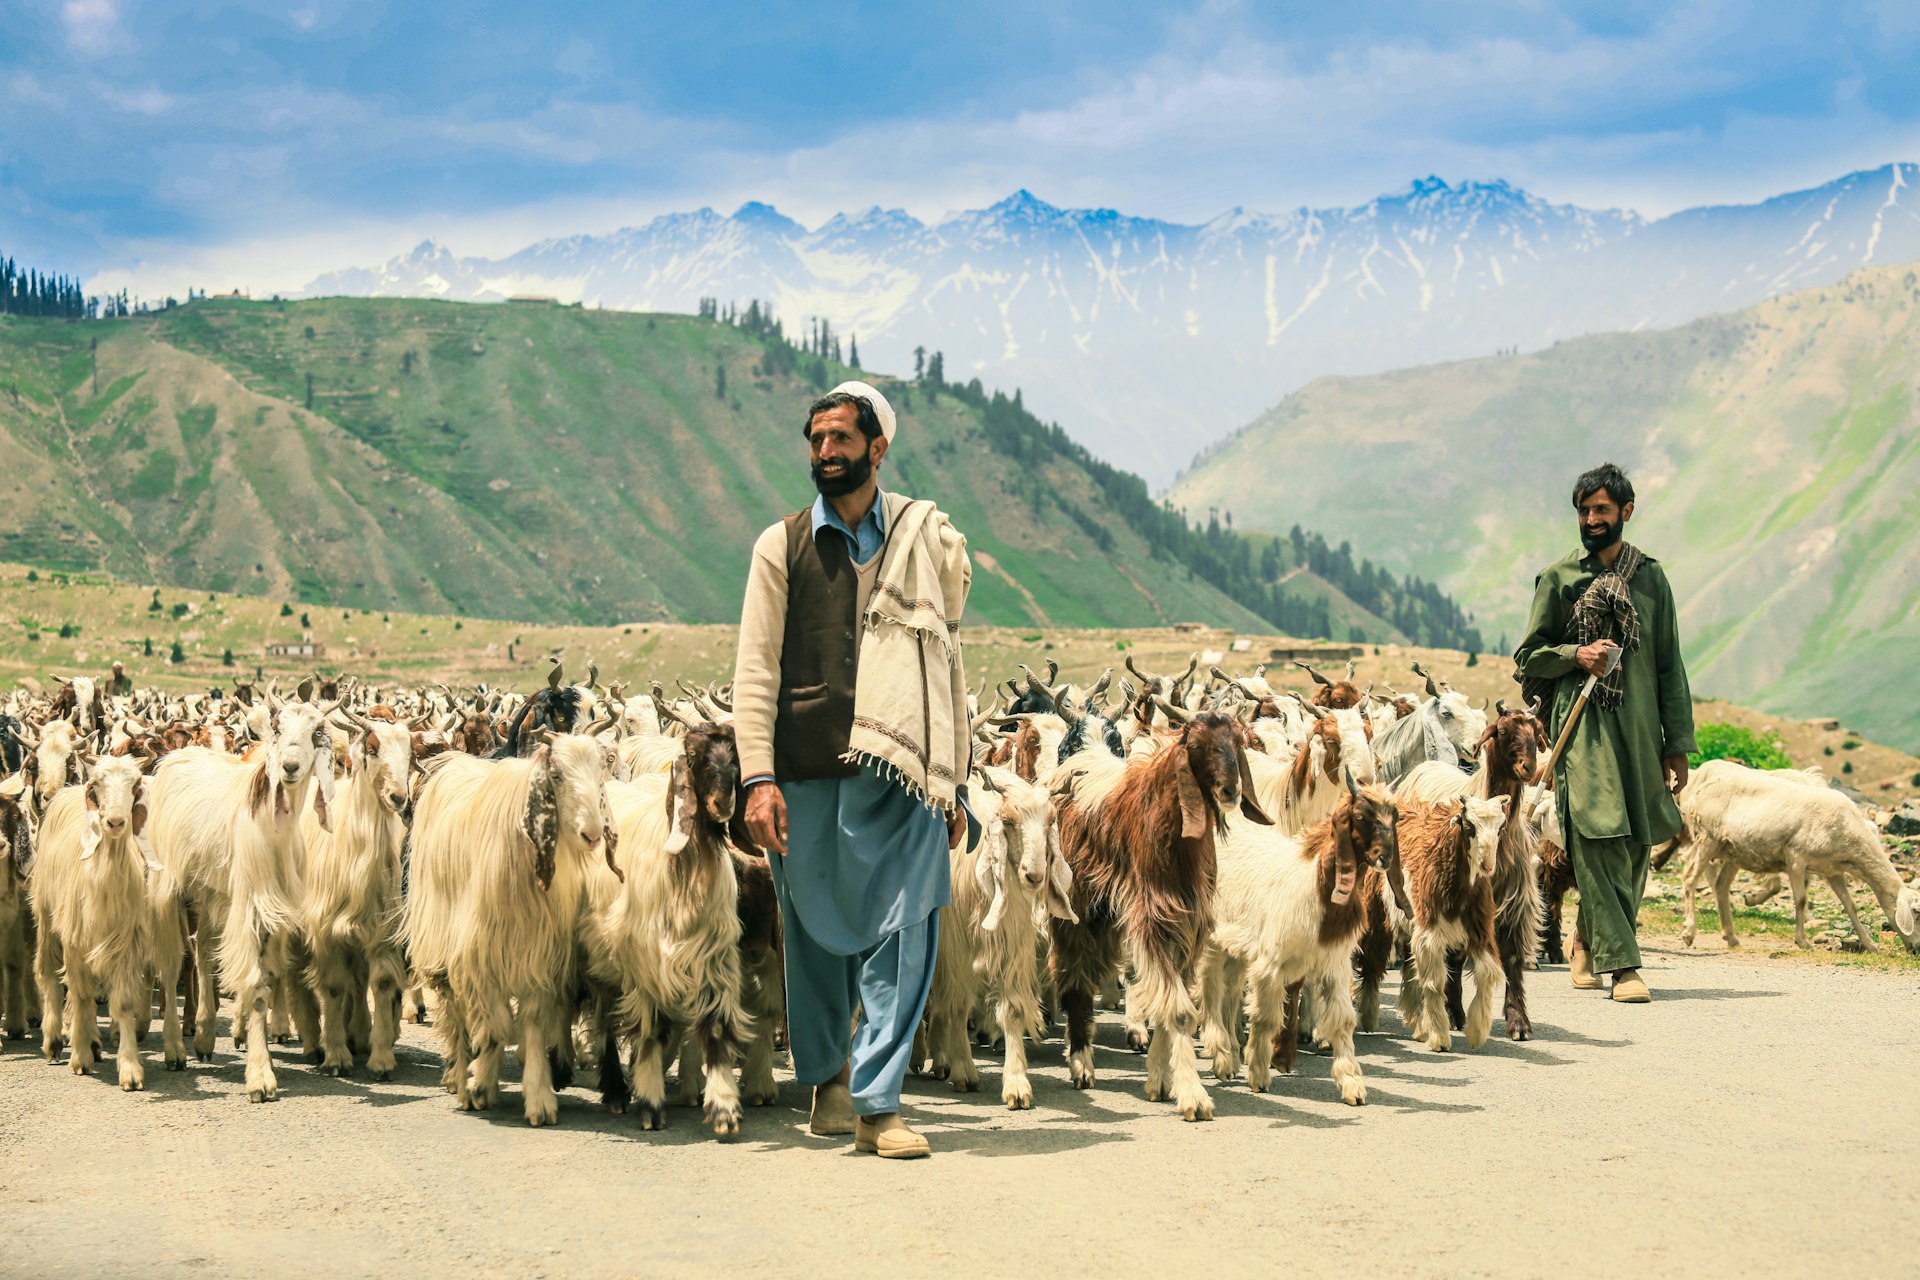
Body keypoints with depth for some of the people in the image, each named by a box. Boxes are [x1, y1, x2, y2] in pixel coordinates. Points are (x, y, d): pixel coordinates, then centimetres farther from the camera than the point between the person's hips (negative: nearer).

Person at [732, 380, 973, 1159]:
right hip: (807, 773, 0)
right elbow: (755, 669, 5)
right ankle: (826, 1078, 28)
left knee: (902, 937, -9)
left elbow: (949, 665, 15)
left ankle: (876, 1102, -5)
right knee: (815, 936, 8)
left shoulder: (928, 539, 12)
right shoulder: (782, 546, 9)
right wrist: (758, 777, -6)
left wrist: (956, 784, 13)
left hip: (902, 772, 0)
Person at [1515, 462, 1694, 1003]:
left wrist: (1678, 745, 6)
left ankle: (1588, 939, 28)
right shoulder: (1558, 578, 5)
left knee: (1635, 845, 5)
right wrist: (1576, 654, -12)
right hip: (1581, 724, -3)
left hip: (1639, 727, 3)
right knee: (1599, 841, -13)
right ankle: (1622, 963, -14)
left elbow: (1669, 666, 11)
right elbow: (1527, 657, 8)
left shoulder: (1650, 577, 11)